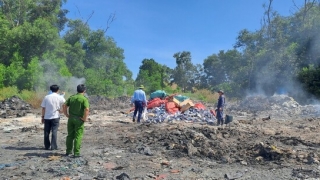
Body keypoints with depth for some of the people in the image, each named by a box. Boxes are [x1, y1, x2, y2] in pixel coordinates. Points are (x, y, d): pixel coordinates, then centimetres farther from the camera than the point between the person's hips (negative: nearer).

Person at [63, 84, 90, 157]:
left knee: (70, 135, 16)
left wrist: (67, 115, 8)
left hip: (71, 118, 5)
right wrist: (84, 118, -13)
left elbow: (64, 106, 3)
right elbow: (87, 109, -22)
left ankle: (68, 151, 26)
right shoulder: (84, 99, -10)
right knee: (78, 137, 1)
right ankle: (76, 153, 4)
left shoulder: (71, 97, 7)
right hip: (79, 119, -5)